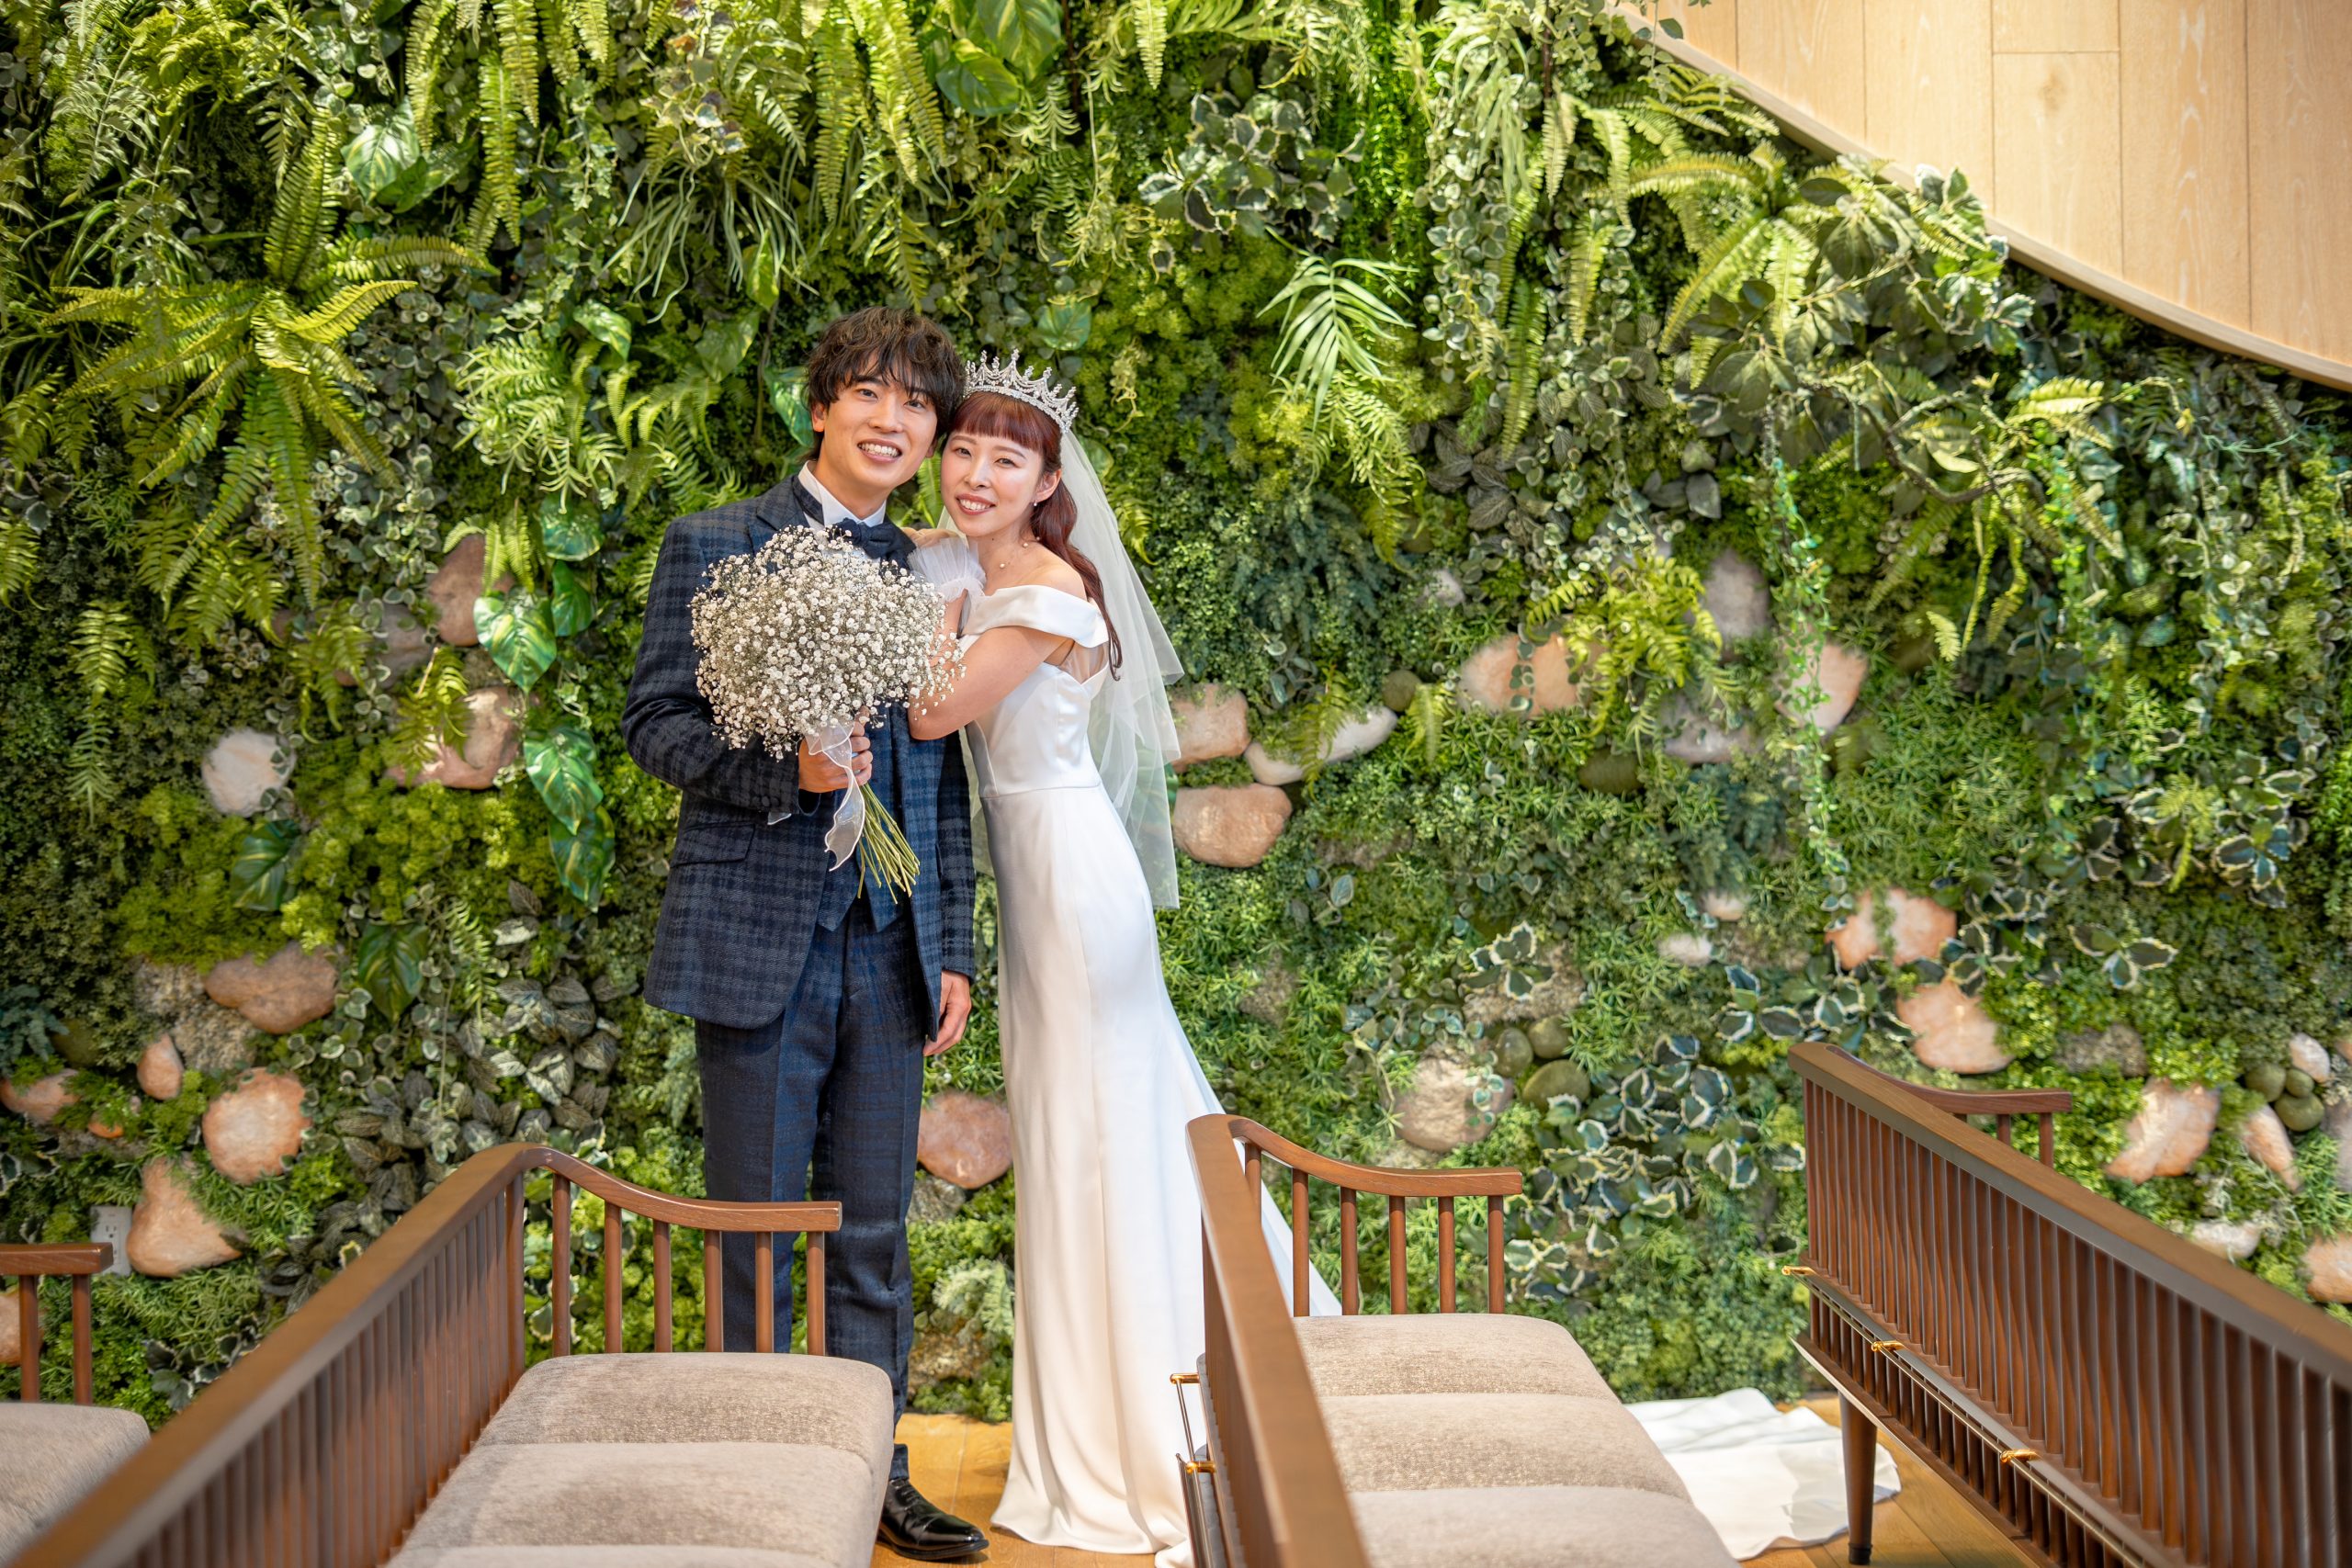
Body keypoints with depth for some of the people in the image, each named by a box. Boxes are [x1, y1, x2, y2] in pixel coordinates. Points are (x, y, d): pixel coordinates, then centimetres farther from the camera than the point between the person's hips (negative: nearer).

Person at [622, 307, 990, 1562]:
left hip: (889, 951, 4)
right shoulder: (715, 546, 2)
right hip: (758, 940, -4)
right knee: (754, 1231, 4)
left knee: (874, 1233, 9)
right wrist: (781, 769, -20)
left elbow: (945, 784, 13)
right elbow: (654, 721, -3)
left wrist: (953, 952, 9)